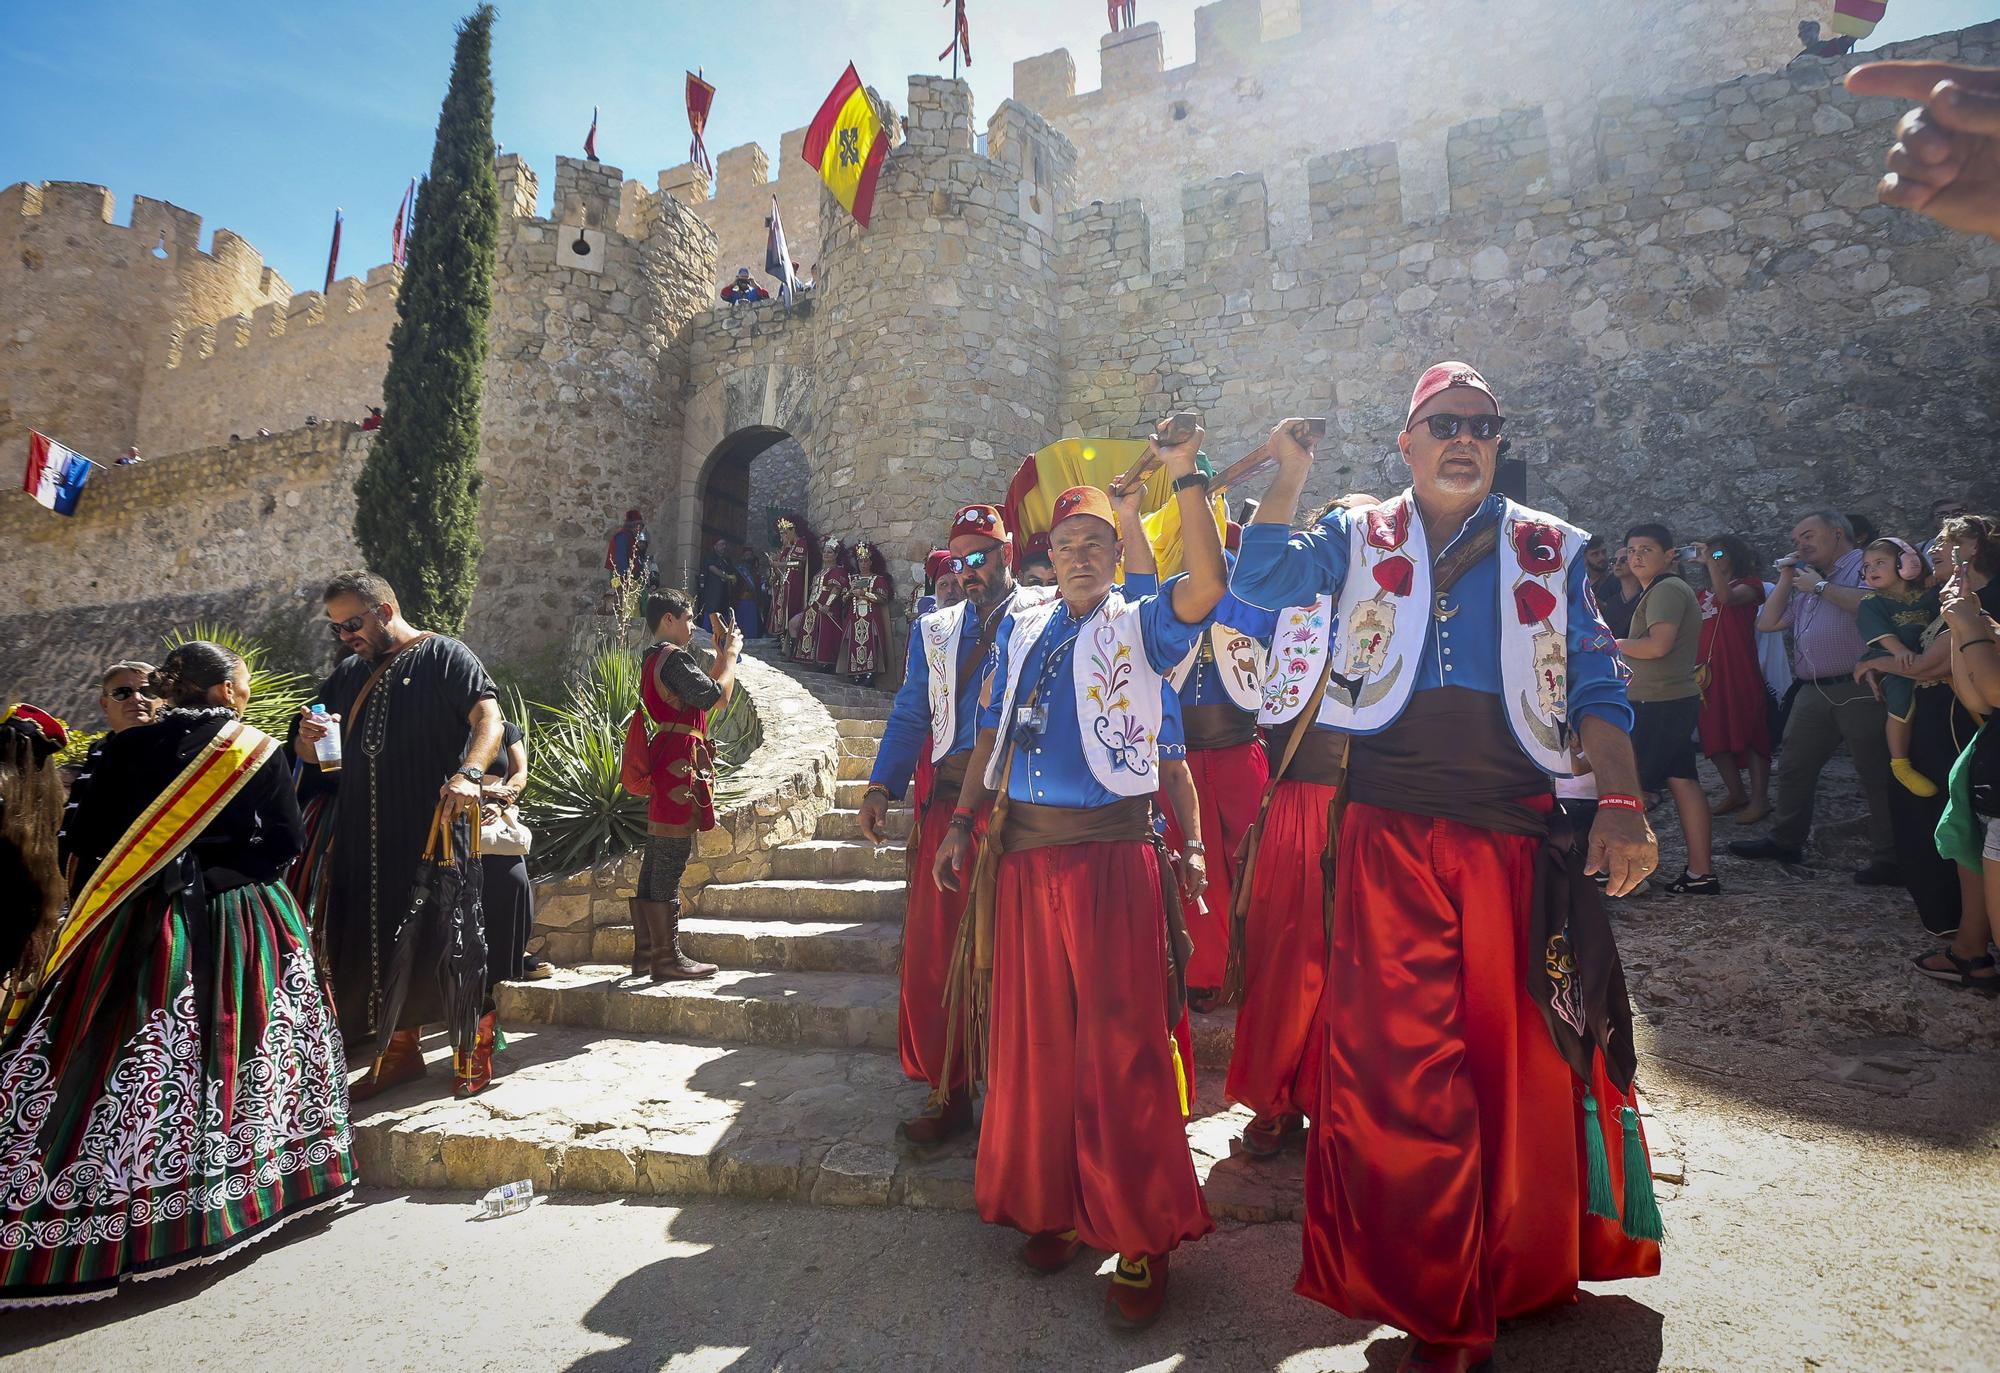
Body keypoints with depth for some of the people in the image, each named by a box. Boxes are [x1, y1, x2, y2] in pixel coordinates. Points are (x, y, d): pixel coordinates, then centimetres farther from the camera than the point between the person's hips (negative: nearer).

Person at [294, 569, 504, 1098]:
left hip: (437, 830, -6)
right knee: (379, 942, 10)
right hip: (366, 839, 7)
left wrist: (469, 774, -34)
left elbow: (489, 719, -16)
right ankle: (400, 1051, 25)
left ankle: (474, 1049, 10)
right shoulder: (349, 674, 18)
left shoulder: (445, 656, -2)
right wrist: (308, 737, -3)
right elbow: (311, 756, 22)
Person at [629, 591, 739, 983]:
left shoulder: (654, 659, 23)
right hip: (678, 765, -10)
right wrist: (731, 654, -2)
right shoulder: (674, 657, -9)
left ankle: (645, 952, 17)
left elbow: (703, 690, 25)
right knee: (671, 862, -8)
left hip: (660, 767, 10)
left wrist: (722, 655, 23)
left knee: (655, 863, 12)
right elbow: (716, 696, -15)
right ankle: (668, 957, -5)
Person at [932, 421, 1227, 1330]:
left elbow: (1207, 586, -17)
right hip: (1023, 851, 4)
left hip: (1113, 852, -4)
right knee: (1034, 1036, 12)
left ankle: (1140, 1240, 12)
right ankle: (1051, 1203, 29)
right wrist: (961, 824, 11)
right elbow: (992, 734, 16)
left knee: (1123, 1043, -2)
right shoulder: (1020, 628, 15)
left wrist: (1185, 478, -17)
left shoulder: (1141, 625, 4)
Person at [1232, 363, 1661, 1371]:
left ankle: (1522, 1270, 35)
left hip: (1516, 837, 2)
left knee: (1520, 1055, 10)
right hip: (1388, 835, -1)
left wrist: (1622, 808, -5)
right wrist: (1290, 479, -5)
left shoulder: (1551, 552, 12)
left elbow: (1597, 690, 6)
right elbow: (1260, 583, -4)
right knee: (1396, 1056, 0)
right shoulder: (1357, 538, 11)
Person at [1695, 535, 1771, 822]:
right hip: (1707, 673, 6)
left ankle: (1759, 799, 1)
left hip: (1741, 672, -6)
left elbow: (1727, 598, -20)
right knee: (1715, 737, 8)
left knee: (1749, 734, -4)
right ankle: (1735, 793, 20)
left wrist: (1710, 561, -18)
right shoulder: (1702, 594, 19)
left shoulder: (1748, 584, 3)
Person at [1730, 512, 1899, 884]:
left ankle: (1888, 860, 5)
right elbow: (1768, 622, 20)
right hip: (1813, 692, 9)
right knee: (1793, 767, 14)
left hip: (1857, 690, -9)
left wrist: (1821, 587, -11)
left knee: (1876, 775, -2)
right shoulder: (1807, 580, 22)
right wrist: (1786, 580, 13)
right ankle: (1785, 840, 26)